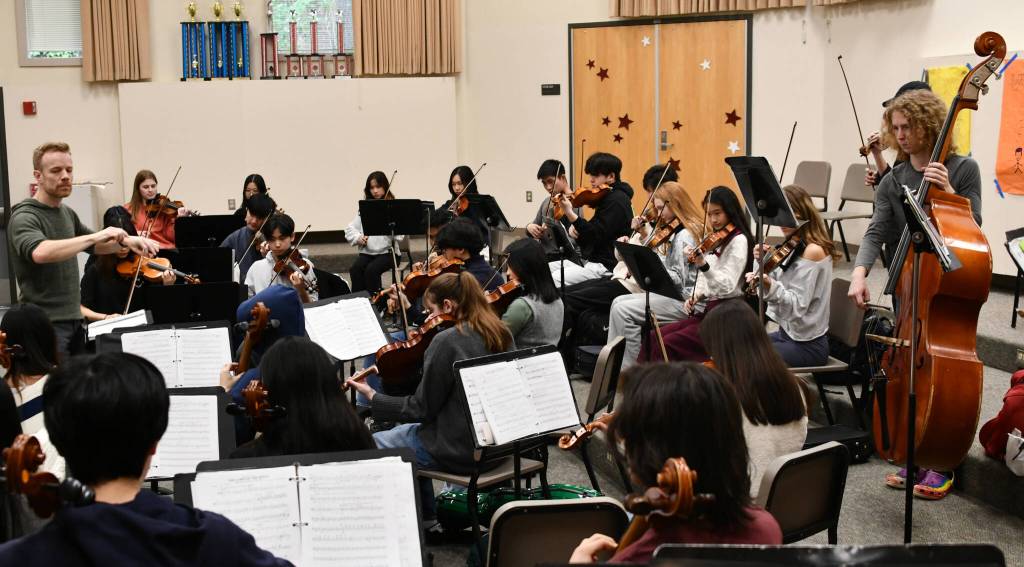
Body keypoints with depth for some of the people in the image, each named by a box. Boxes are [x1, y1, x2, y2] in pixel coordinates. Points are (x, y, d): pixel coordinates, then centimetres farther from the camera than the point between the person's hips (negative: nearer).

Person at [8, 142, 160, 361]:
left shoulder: (67, 213, 12)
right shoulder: (24, 217, -14)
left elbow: (95, 246, 26)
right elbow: (40, 252, -34)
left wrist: (126, 241, 6)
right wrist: (96, 235, -35)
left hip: (73, 319, 8)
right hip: (45, 324, -8)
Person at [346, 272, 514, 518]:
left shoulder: (447, 341, -19)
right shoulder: (502, 334, 3)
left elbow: (421, 409, -15)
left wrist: (373, 397, -4)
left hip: (461, 450, -8)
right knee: (406, 431, 29)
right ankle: (426, 523, 32)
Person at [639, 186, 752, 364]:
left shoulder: (738, 240, -9)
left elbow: (727, 286, -21)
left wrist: (703, 265, -35)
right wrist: (695, 296, -3)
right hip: (704, 311, 8)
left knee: (667, 344, -21)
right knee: (653, 337, -8)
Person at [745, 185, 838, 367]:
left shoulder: (814, 251, -18)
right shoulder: (793, 247, 8)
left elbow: (798, 306, -23)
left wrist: (770, 287, -38)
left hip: (807, 344, -9)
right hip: (787, 333, 9)